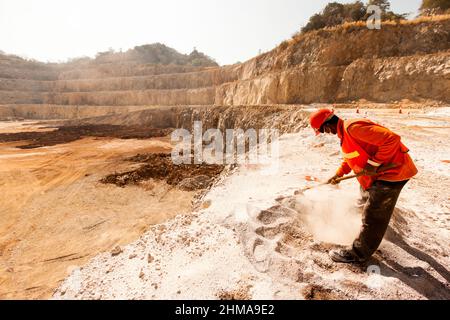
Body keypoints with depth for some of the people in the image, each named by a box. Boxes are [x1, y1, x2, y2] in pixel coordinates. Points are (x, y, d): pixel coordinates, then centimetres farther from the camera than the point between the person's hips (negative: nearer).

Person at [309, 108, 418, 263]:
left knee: (373, 214, -2)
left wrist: (374, 163, -27)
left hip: (393, 169, -10)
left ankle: (358, 253, 10)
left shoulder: (354, 127, -30)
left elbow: (392, 139, -34)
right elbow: (350, 157, 17)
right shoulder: (345, 131, 3)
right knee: (367, 195, 34)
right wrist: (338, 174, 10)